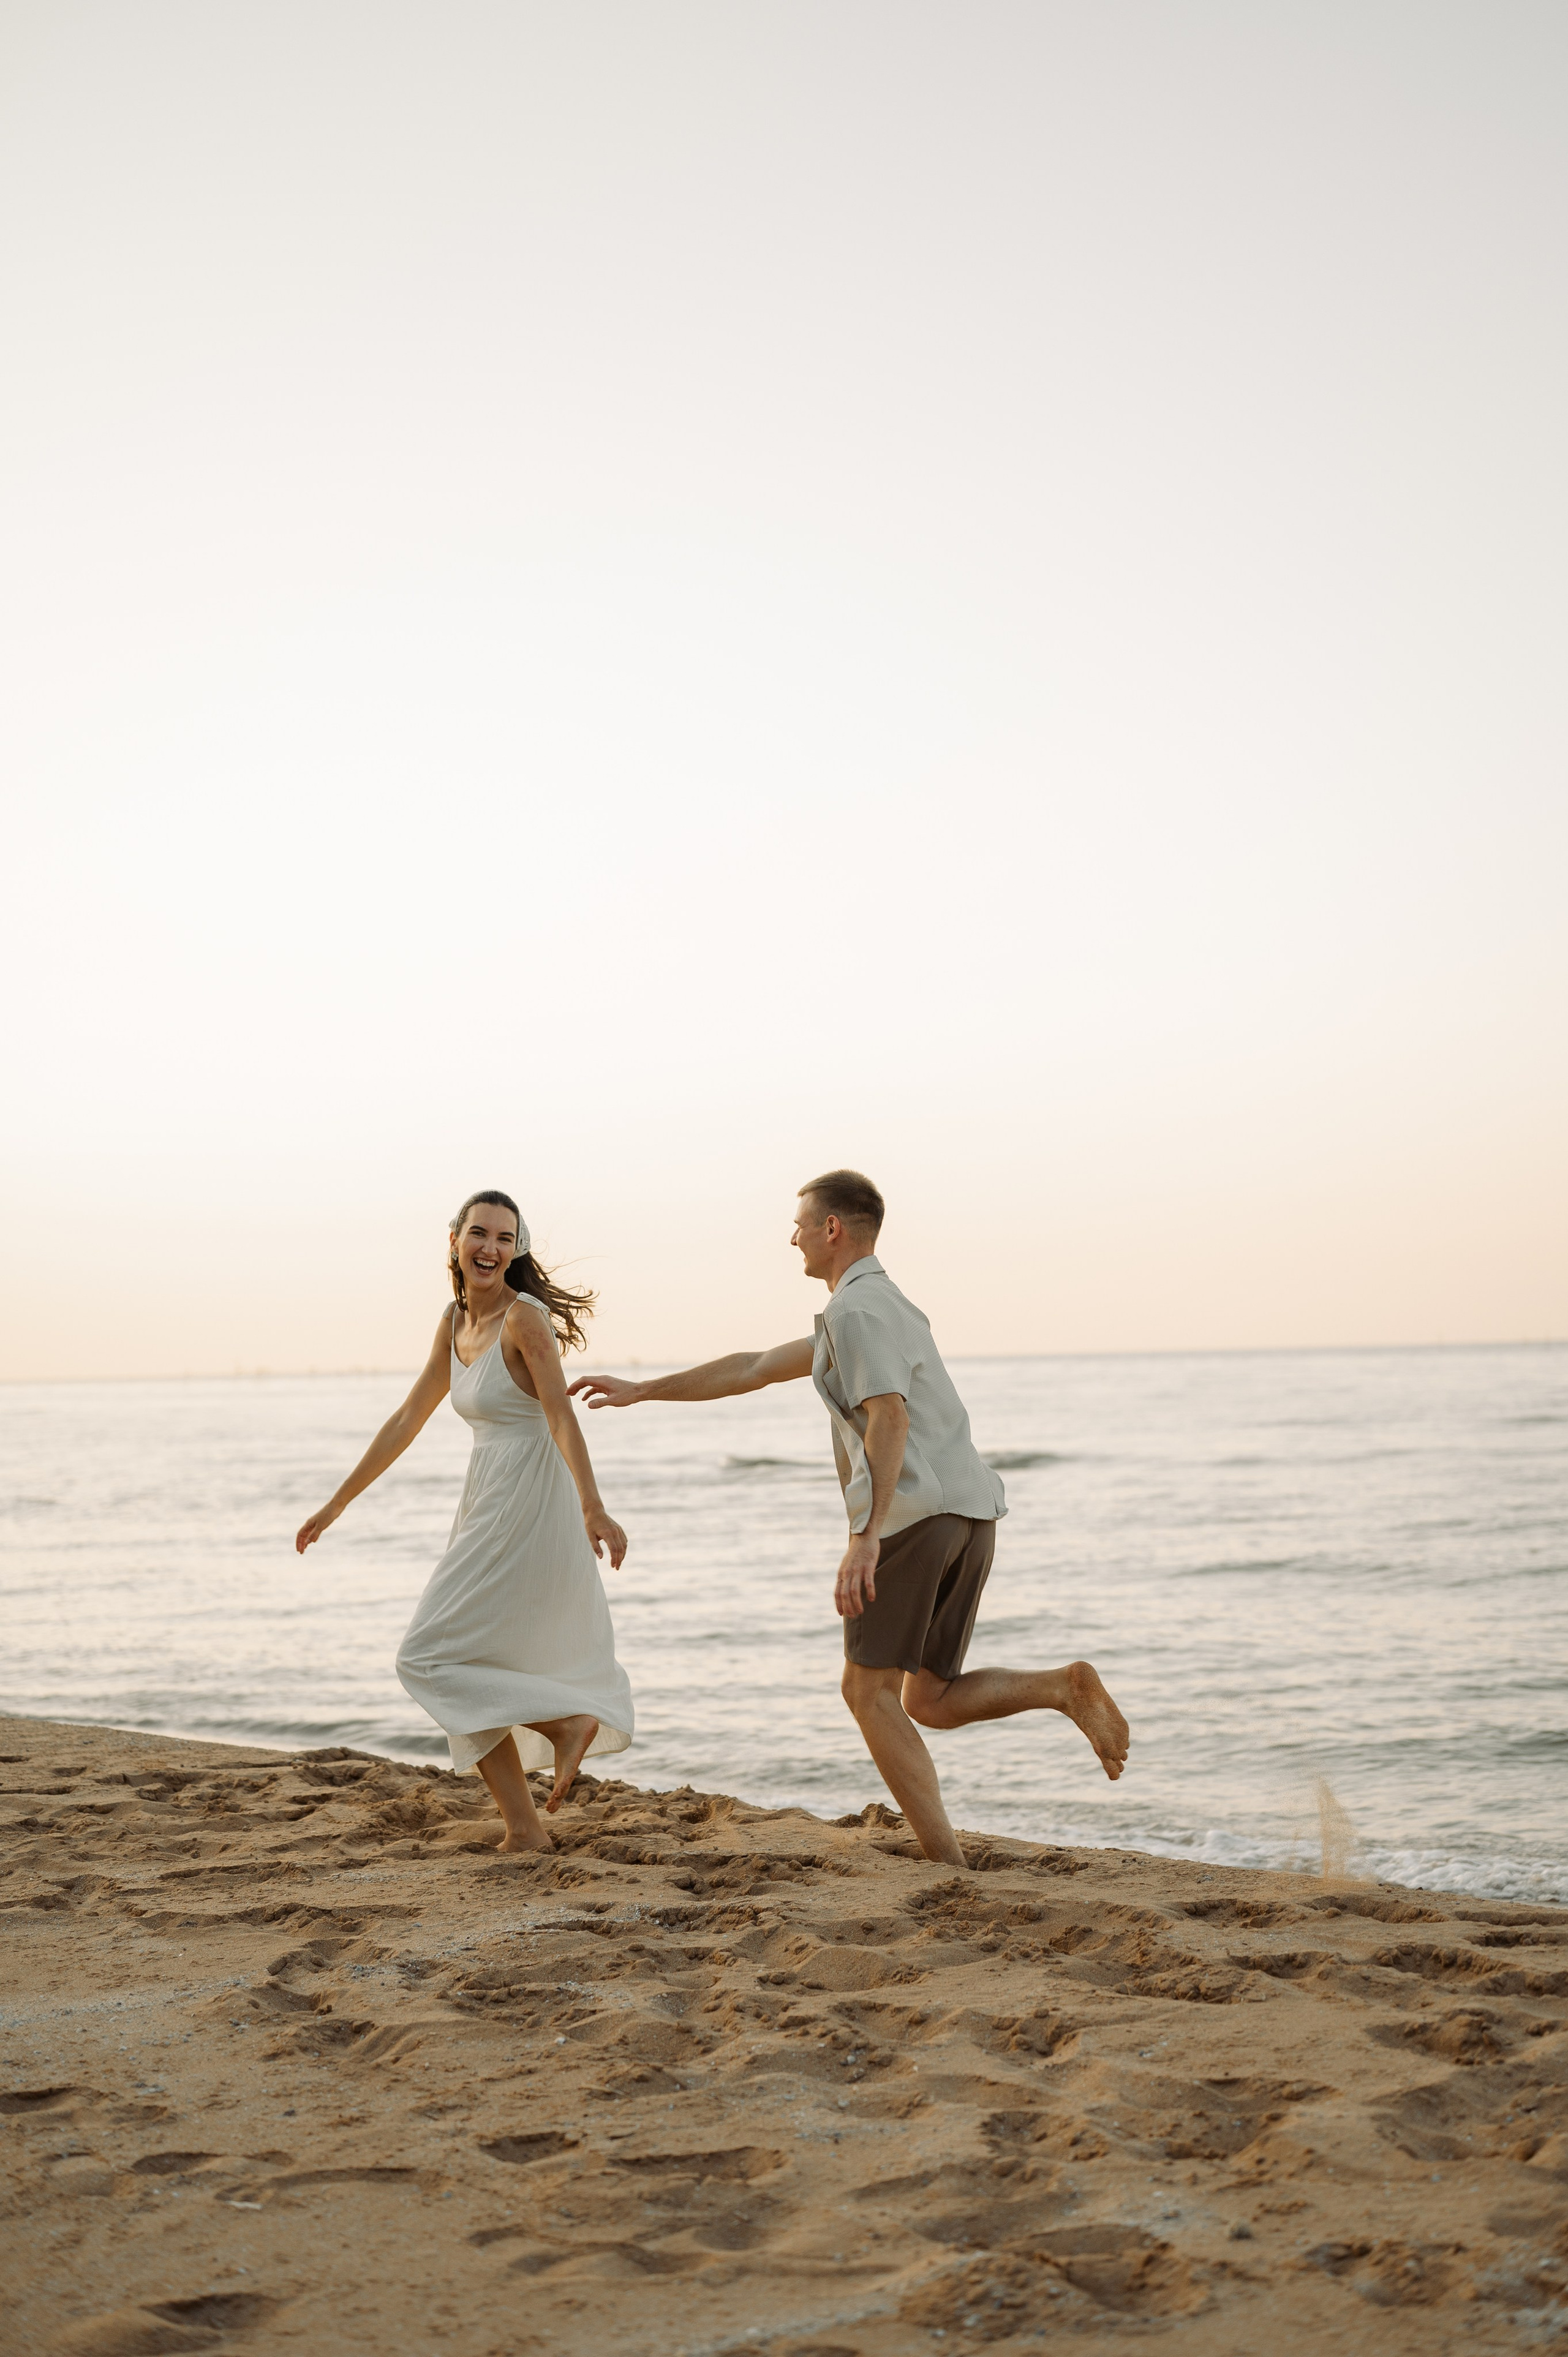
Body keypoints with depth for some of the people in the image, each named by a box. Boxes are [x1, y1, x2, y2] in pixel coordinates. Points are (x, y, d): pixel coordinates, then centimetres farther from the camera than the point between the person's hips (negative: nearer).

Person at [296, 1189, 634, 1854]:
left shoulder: (524, 1317, -14)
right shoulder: (456, 1323, 10)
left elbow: (562, 1419, -26)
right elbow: (406, 1421, 17)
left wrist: (593, 1509, -40)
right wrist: (336, 1505, 19)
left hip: (525, 1511, -9)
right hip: (488, 1508, 9)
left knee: (429, 1658, -6)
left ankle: (565, 1724, -3)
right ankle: (524, 1827, 20)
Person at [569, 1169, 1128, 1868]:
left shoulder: (856, 1307, -4)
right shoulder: (882, 1306, 28)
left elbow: (889, 1416, -20)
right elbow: (755, 1368, 31)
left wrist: (866, 1537, -28)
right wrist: (641, 1391, 33)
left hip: (911, 1510, -9)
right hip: (971, 1509, 9)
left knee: (870, 1690, 0)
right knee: (930, 1702, 13)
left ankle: (946, 1862, -9)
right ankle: (1064, 1687, -7)